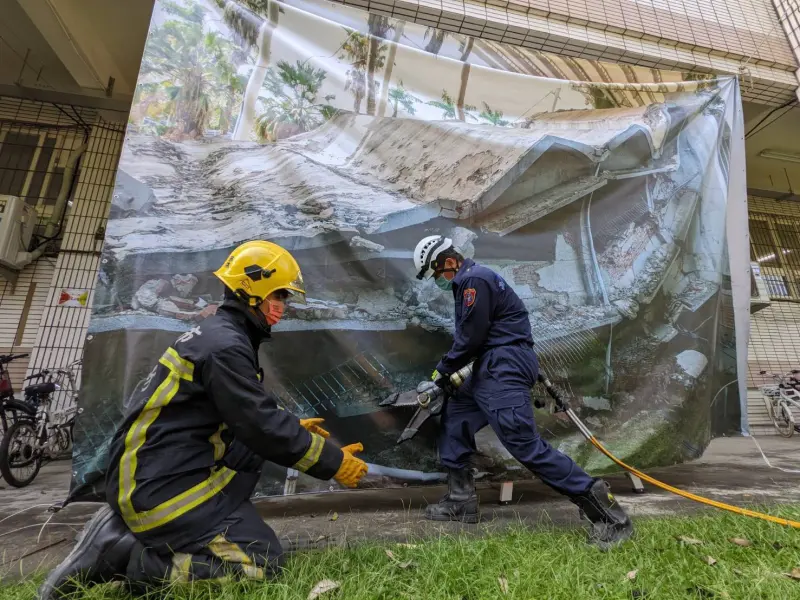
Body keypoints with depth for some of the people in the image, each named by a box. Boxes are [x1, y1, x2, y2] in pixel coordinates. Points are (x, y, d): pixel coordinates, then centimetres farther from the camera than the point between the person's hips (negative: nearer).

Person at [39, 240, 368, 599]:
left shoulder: (218, 334, 10)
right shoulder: (225, 345, -21)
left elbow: (249, 417, 19)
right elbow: (261, 427, -22)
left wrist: (294, 429, 17)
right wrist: (333, 462, -13)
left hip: (151, 472, 10)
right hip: (160, 485, -10)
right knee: (262, 560, -8)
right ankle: (122, 555, -5)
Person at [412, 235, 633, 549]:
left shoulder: (475, 279, -13)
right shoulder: (468, 281, 19)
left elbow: (470, 337, -16)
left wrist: (442, 370, -1)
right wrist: (448, 373, 17)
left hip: (505, 367, -11)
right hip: (491, 367, 11)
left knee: (524, 443, -12)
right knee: (454, 417, 14)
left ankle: (602, 508, 0)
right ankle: (461, 500, 23)